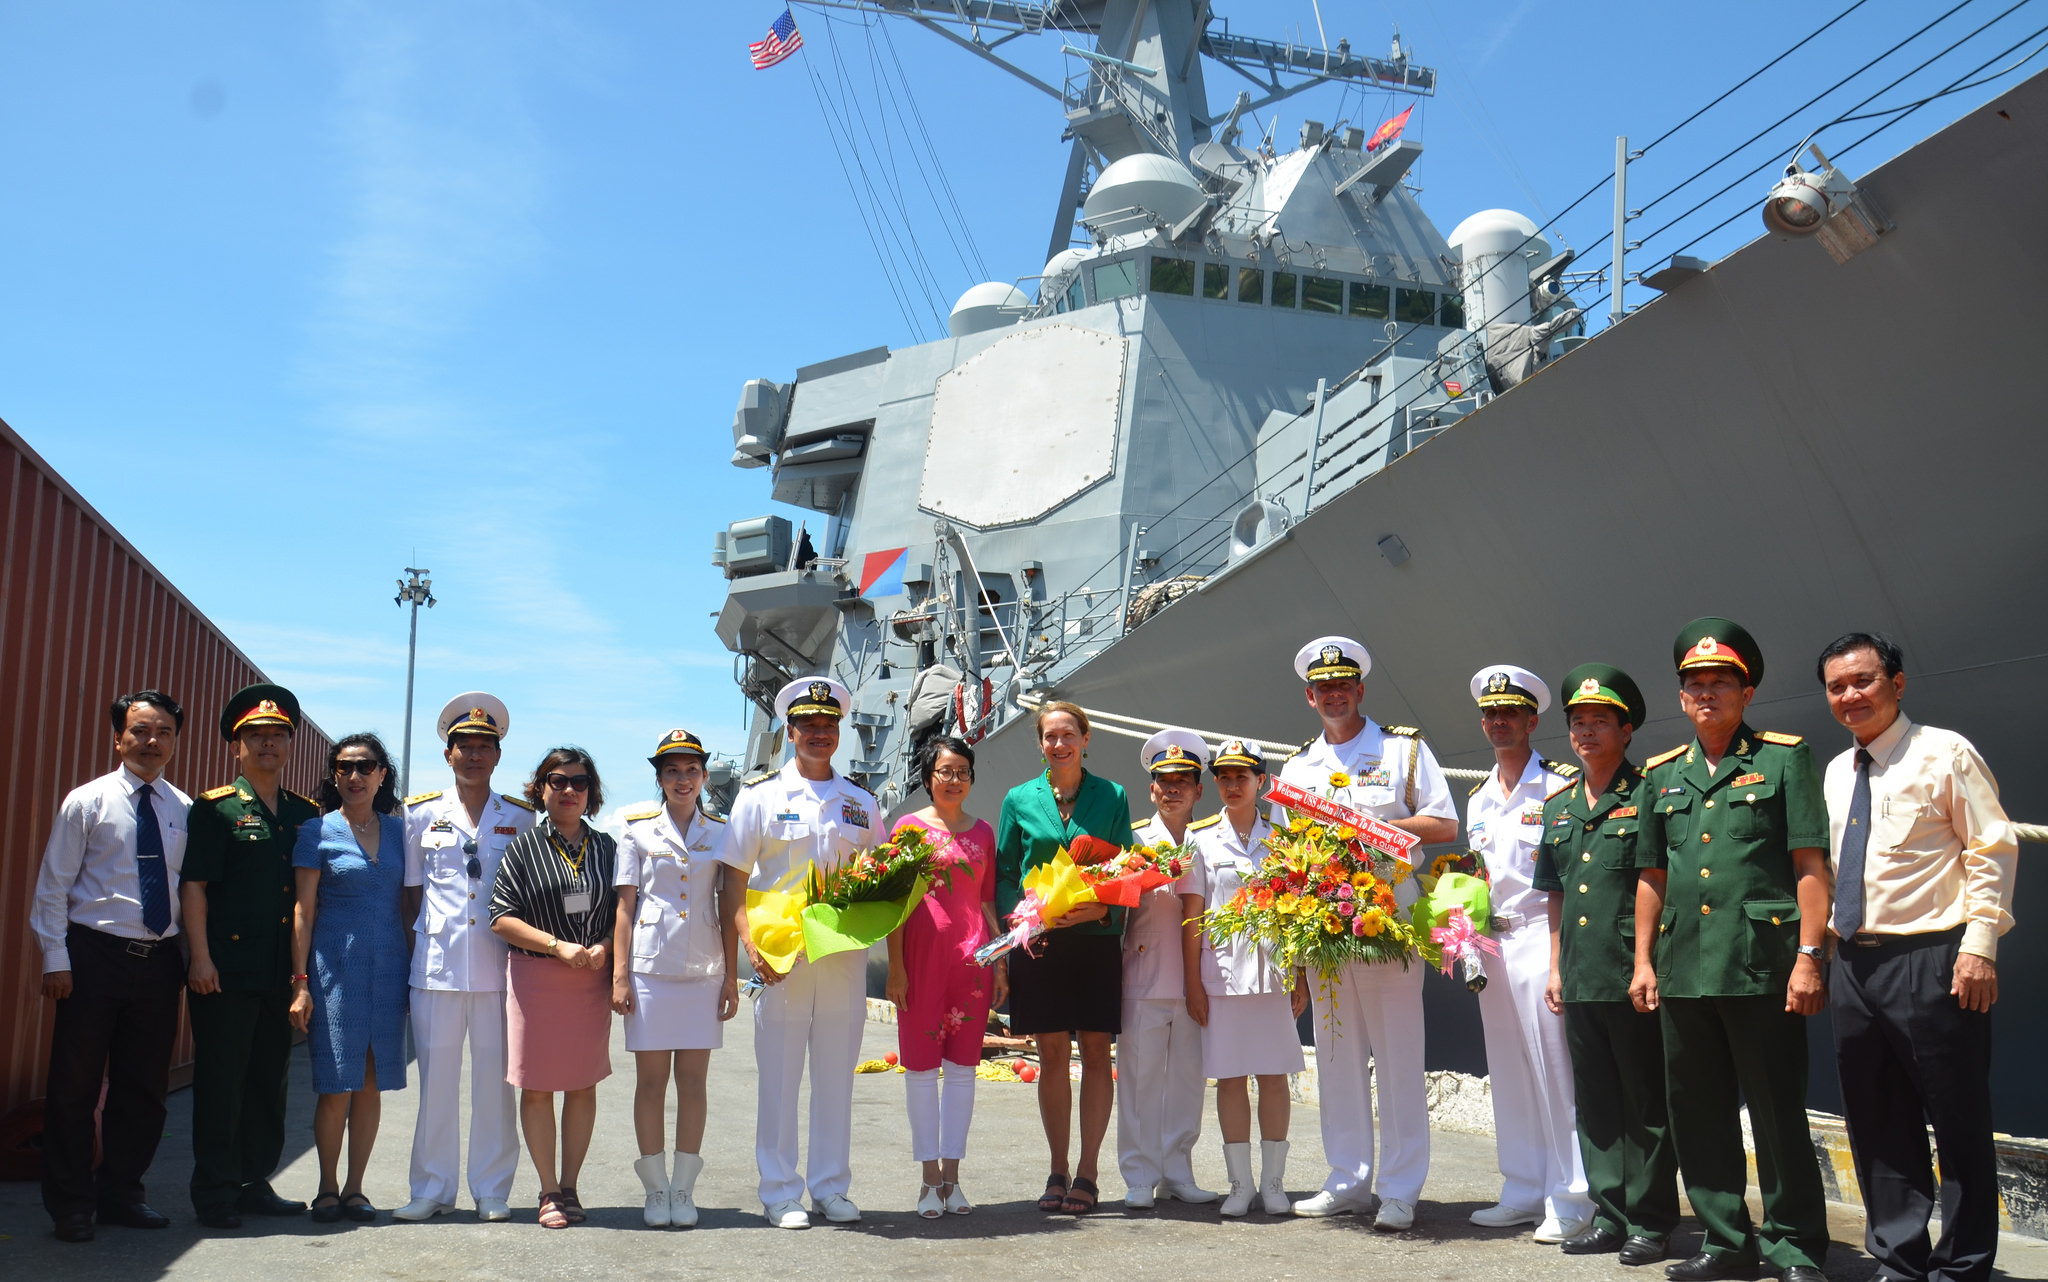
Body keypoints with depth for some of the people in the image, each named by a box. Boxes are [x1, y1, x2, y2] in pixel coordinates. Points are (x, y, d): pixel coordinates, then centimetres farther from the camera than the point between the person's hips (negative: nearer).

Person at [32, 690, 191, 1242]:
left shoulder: (184, 809, 6)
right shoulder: (87, 802, -2)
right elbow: (53, 886, -1)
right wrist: (56, 959, -7)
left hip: (160, 962, 3)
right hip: (96, 954, -3)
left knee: (144, 1088, 10)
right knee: (74, 1084, 3)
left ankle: (121, 1195, 25)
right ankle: (71, 1206, 16)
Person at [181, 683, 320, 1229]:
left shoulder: (307, 814, 13)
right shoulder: (215, 808, -1)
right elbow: (193, 884, -6)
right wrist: (200, 957, -13)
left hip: (282, 972, 5)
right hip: (225, 969, -5)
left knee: (270, 1078, 10)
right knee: (220, 1080, 0)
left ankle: (255, 1182, 21)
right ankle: (215, 1191, 9)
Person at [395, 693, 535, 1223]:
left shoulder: (521, 817, 9)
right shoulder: (421, 813, 9)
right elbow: (410, 893, 13)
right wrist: (409, 954, 6)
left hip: (500, 965, 0)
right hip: (436, 963, 0)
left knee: (496, 1078, 2)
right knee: (436, 1076, 2)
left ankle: (493, 1191, 13)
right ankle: (433, 1189, 14)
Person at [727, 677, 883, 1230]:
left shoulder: (861, 802, 12)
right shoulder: (761, 794, 3)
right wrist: (750, 942, -14)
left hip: (844, 954, 3)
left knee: (836, 1075, 9)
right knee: (779, 1076, 2)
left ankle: (831, 1187, 20)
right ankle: (780, 1193, 12)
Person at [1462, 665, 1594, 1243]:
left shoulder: (1560, 785, -3)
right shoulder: (1478, 798, 17)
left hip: (1542, 934, -7)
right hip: (1489, 940, 7)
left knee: (1554, 1069, -6)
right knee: (1509, 1072, 10)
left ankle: (1570, 1200, 1)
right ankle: (1523, 1191, 18)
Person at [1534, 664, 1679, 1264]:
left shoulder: (1648, 796, -4)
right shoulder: (1558, 805, 15)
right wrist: (1555, 967, 15)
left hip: (1633, 977, -6)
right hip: (1580, 980, 6)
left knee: (1645, 1102, 2)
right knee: (1595, 1102, 12)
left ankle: (1651, 1221, 10)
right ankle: (1609, 1215, 20)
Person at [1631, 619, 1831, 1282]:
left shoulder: (1784, 758, 2)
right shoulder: (1661, 774, 15)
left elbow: (1810, 866, -4)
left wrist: (1808, 957, -11)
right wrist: (1643, 961, 11)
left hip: (1761, 969, -5)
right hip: (1683, 970, 5)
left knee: (1778, 1114, 0)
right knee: (1698, 1114, 10)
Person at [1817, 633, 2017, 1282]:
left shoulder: (1944, 753, -4)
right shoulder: (1836, 772, 15)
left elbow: (1992, 852, -8)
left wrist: (1978, 946, -16)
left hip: (1931, 960, -7)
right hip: (1854, 962, 7)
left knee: (1958, 1120, 1)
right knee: (1877, 1124, 12)